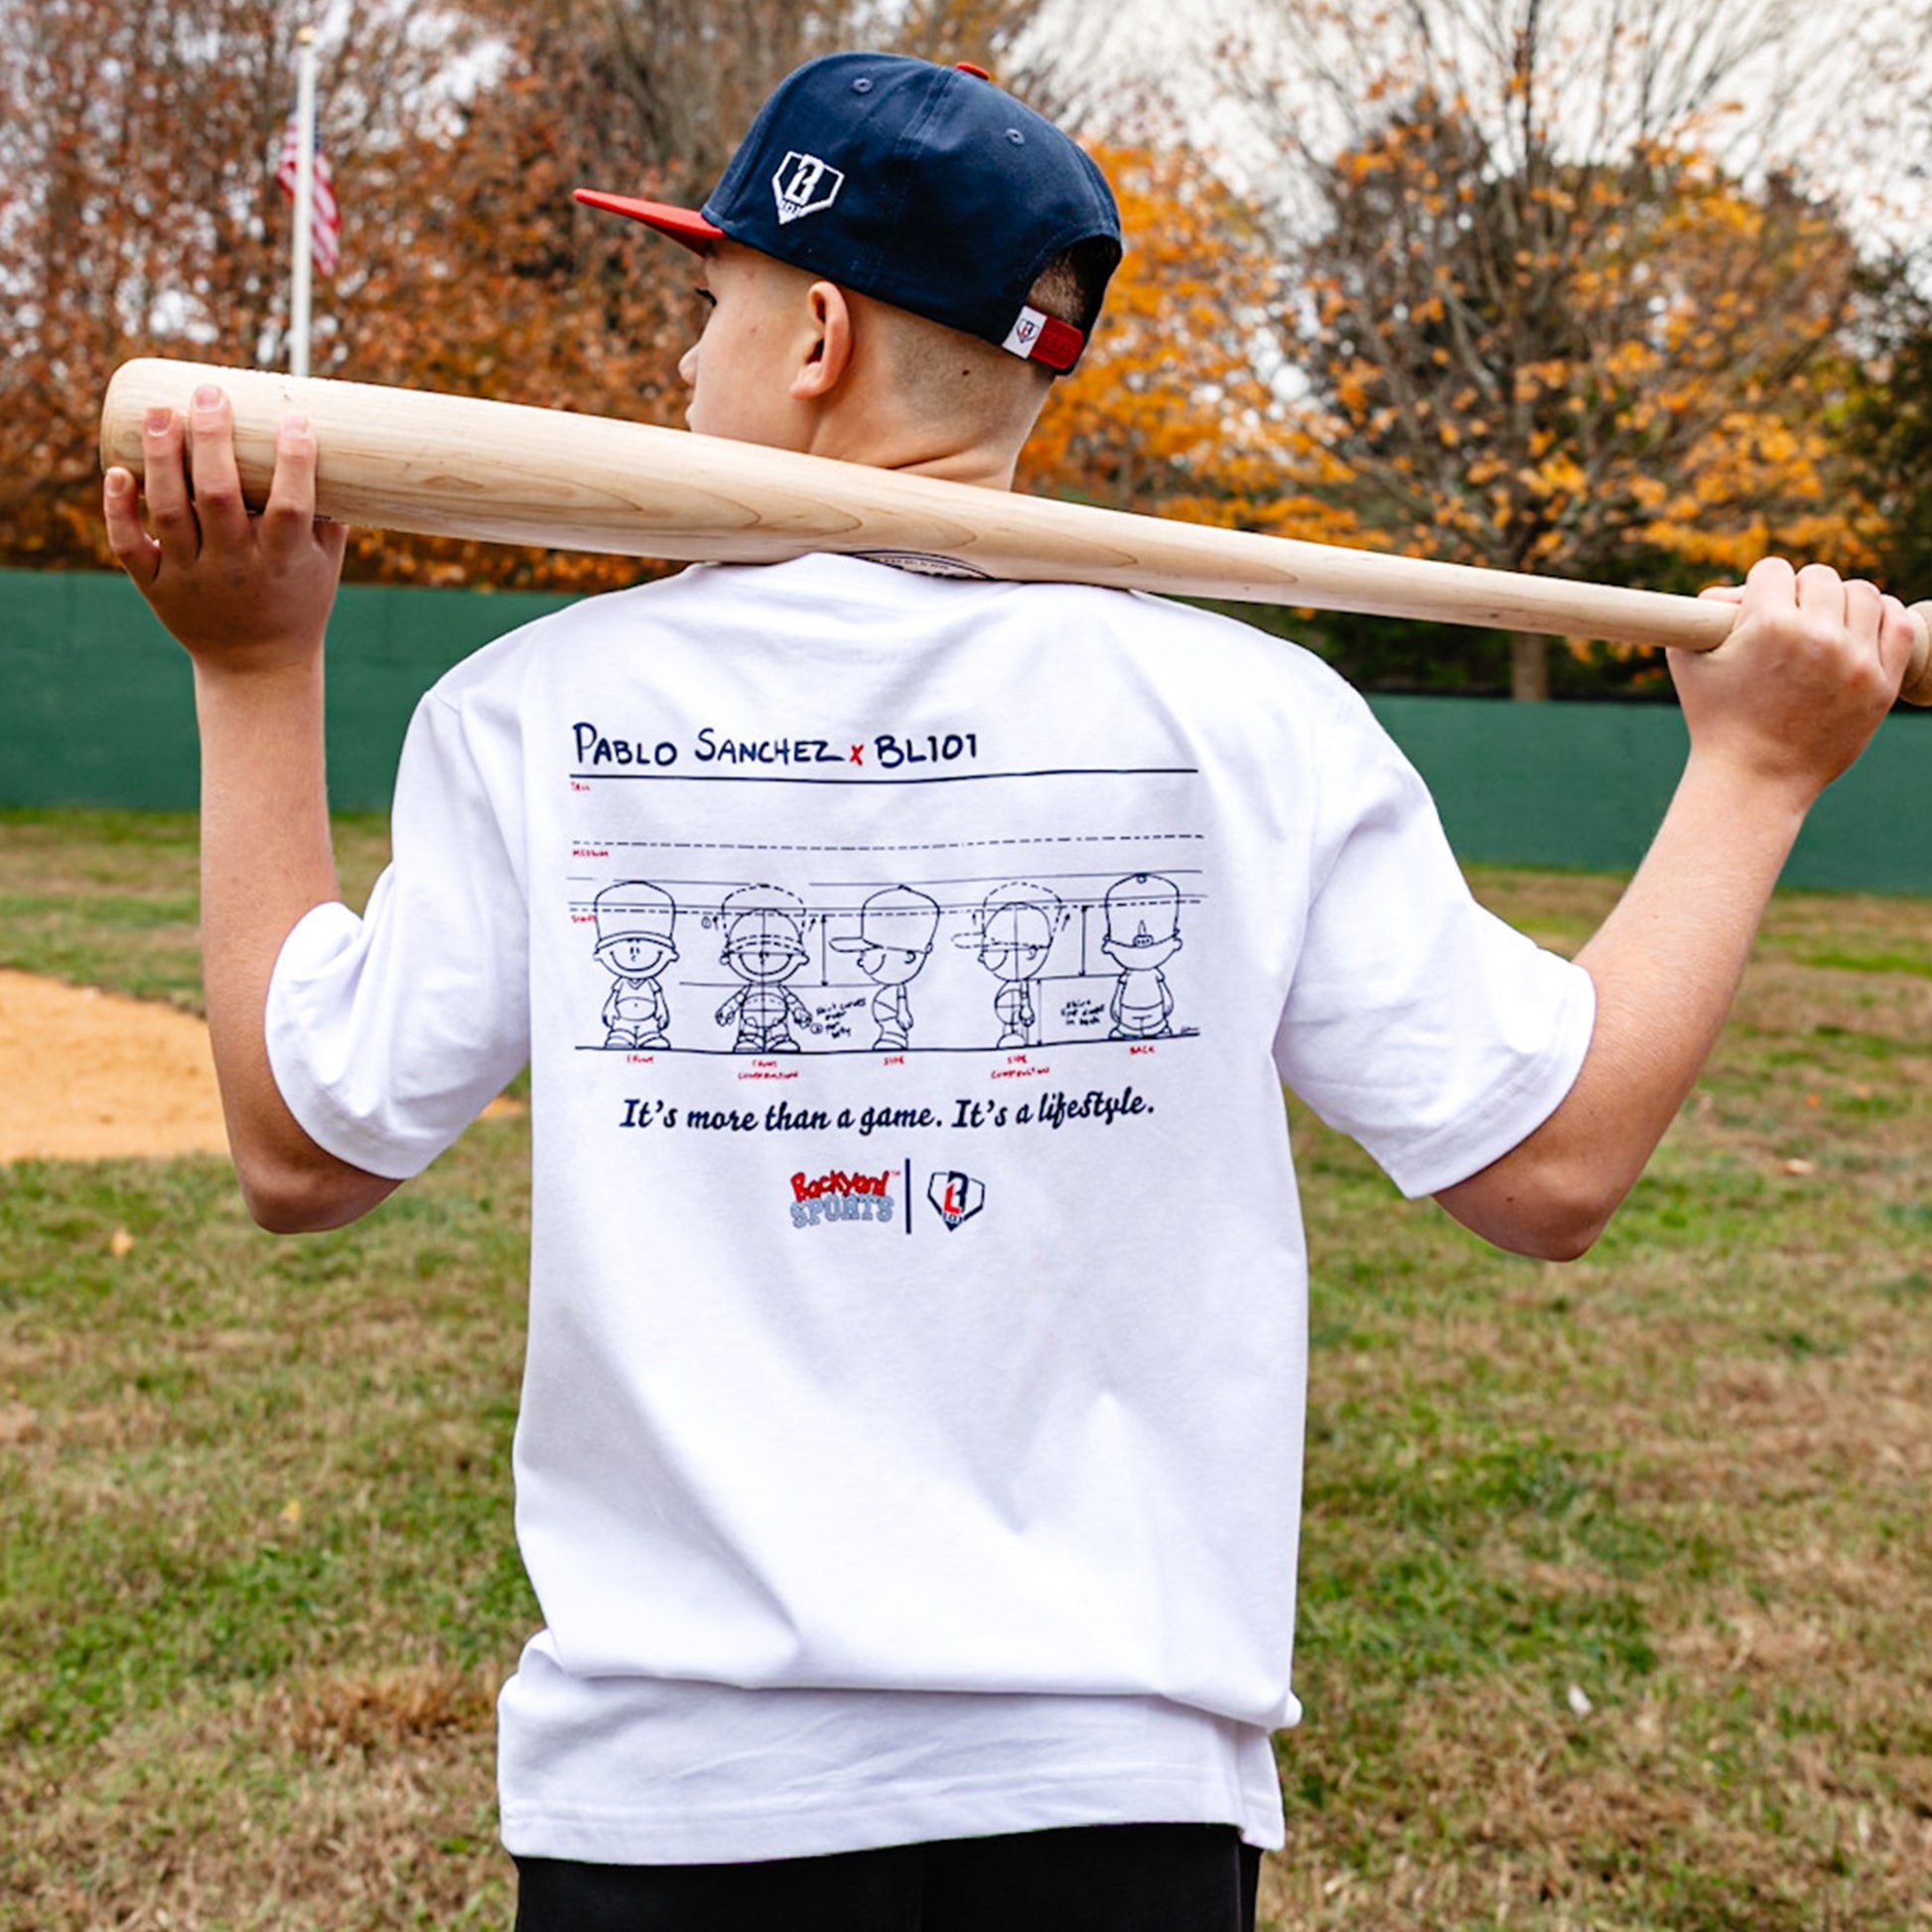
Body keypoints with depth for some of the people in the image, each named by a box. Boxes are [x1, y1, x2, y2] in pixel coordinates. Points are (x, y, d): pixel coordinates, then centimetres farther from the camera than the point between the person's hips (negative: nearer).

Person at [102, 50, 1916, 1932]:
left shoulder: (535, 705, -6)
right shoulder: (1257, 714, -6)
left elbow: (299, 1150, 4)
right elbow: (1552, 1164, -2)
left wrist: (253, 674, 10)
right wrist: (1754, 768, 10)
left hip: (665, 1779, 0)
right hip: (1130, 1776, 0)